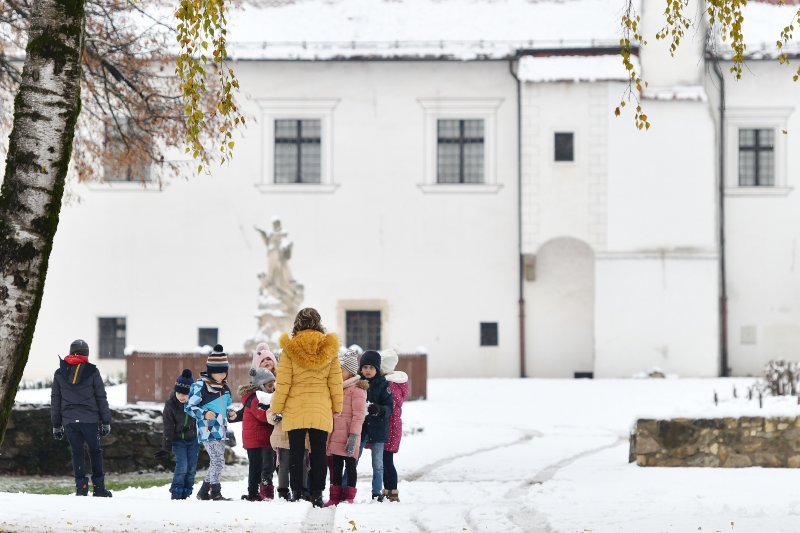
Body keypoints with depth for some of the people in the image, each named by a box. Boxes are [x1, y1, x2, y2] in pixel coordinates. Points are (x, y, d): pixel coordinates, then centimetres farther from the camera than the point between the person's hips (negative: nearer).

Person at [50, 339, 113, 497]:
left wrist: (56, 425, 17)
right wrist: (106, 422, 7)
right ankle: (98, 487, 5)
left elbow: (55, 401, 11)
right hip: (89, 419, -2)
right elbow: (101, 398, 2)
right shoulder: (92, 372, -1)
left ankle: (81, 486, 0)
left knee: (77, 452, 7)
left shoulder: (60, 374, 8)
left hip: (69, 420, 2)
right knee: (95, 451, 9)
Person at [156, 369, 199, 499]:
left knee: (191, 468, 2)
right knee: (182, 465, -15)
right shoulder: (170, 405, -16)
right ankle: (176, 493, -5)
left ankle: (186, 494, 12)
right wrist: (166, 448, -14)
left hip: (193, 439, 2)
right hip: (178, 440, -2)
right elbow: (168, 428, -12)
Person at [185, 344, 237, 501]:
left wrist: (230, 412, 6)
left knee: (216, 462, 12)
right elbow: (189, 406, -9)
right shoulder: (200, 386, -11)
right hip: (207, 431, -8)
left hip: (220, 431, 8)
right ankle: (215, 492, -8)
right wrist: (204, 414, -23)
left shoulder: (225, 388, 13)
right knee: (218, 460, -14)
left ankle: (204, 492, 22)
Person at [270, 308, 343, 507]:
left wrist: (277, 407, 4)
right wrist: (337, 406, 14)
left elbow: (283, 382, -4)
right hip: (321, 411, 1)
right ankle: (317, 494, 4)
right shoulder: (329, 348, 0)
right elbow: (335, 381, 4)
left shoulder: (290, 348, -6)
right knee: (319, 453, 6)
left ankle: (296, 493, 4)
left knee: (296, 452, 5)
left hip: (295, 409, -1)